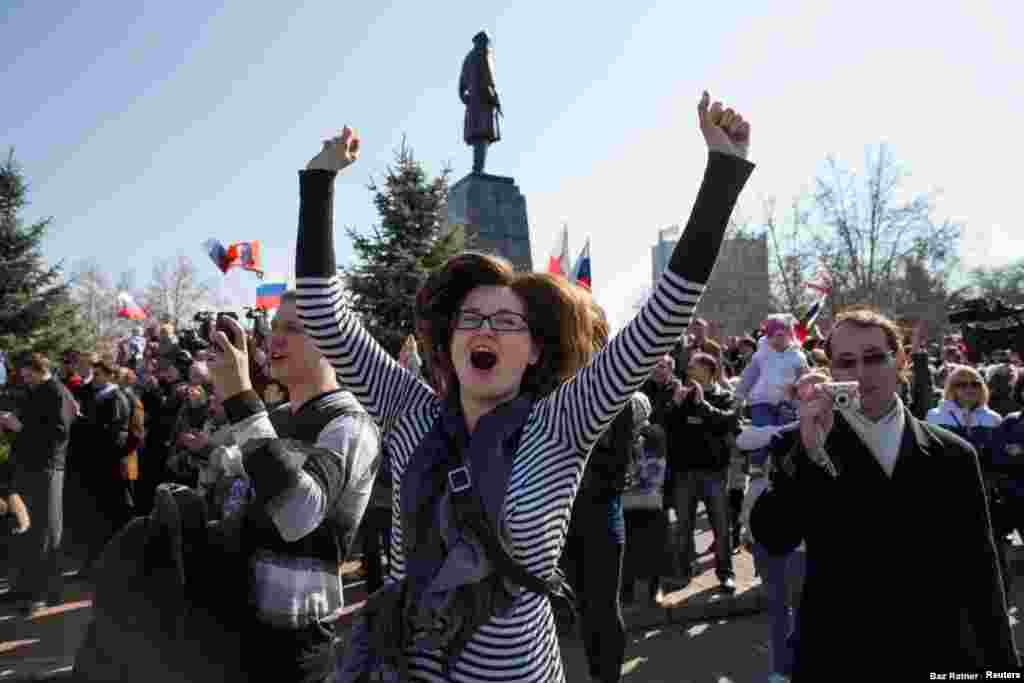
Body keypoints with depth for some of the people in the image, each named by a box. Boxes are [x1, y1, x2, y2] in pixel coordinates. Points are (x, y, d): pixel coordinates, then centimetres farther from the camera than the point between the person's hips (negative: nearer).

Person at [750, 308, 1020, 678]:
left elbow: (979, 571, 5)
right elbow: (772, 539, -18)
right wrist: (809, 449, -26)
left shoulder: (953, 455, 0)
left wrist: (1001, 663, 7)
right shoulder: (807, 447, -6)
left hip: (940, 660, 2)